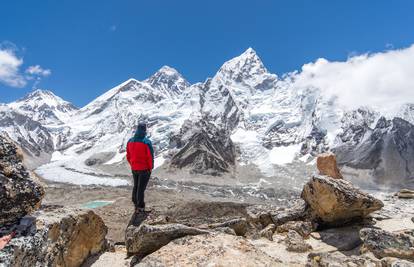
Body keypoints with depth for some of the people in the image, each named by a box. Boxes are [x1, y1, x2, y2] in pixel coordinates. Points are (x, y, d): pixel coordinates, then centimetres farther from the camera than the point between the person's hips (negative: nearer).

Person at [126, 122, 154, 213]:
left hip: (134, 169, 5)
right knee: (141, 188, 4)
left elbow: (128, 156, 6)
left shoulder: (130, 141, -1)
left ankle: (136, 204, 33)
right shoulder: (147, 142, -19)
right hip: (144, 169, -5)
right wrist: (151, 167, -3)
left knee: (135, 186, 20)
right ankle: (140, 207, 14)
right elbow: (150, 156, -17)